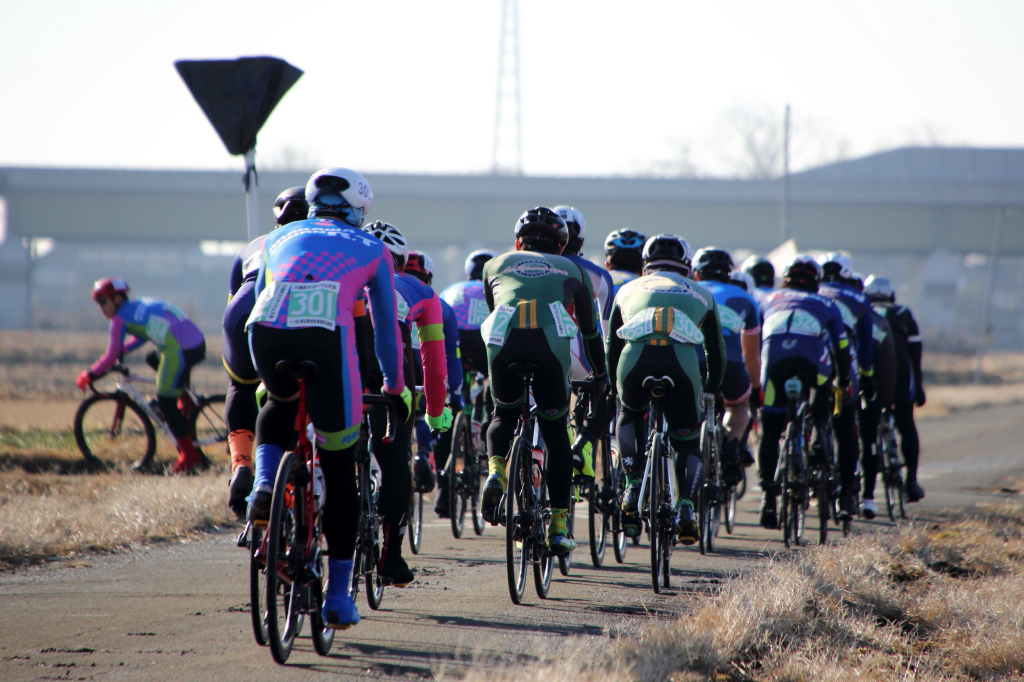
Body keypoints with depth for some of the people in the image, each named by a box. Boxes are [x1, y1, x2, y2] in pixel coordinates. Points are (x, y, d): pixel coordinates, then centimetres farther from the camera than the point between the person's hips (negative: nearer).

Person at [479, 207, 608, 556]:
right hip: (551, 344, 0)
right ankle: (558, 525, 13)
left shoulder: (496, 265, 33)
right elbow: (590, 330, 41)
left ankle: (495, 471, -3)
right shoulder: (572, 270, 33)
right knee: (555, 430, 18)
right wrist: (600, 376, 55)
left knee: (504, 415, 27)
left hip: (504, 343, 0)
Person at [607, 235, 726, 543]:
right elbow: (717, 350, 40)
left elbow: (612, 345, 38)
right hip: (682, 363, 0)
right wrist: (713, 387, 56)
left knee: (630, 415, 34)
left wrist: (613, 384, 53)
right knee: (688, 441, 20)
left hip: (635, 358, 1)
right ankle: (686, 509, -1)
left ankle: (633, 484, 17)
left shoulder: (629, 289, 33)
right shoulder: (701, 294, 32)